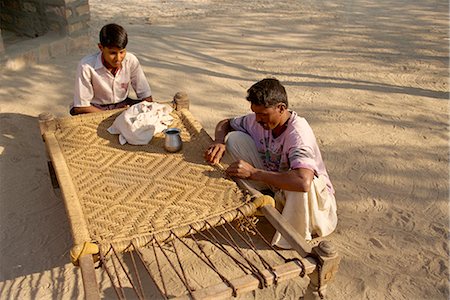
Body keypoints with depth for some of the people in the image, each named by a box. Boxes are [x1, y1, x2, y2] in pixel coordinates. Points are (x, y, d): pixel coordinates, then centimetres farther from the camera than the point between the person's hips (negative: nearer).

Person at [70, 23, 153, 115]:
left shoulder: (131, 61, -16)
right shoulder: (86, 66, -24)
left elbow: (146, 96, -8)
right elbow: (81, 107, -19)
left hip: (122, 104, 3)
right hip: (95, 108, -3)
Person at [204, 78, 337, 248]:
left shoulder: (298, 132, -32)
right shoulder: (259, 121, -12)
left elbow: (303, 182, -48)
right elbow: (225, 124, 7)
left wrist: (253, 172, -40)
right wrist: (219, 142, -19)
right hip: (274, 184, 5)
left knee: (299, 182, -45)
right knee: (234, 138, -8)